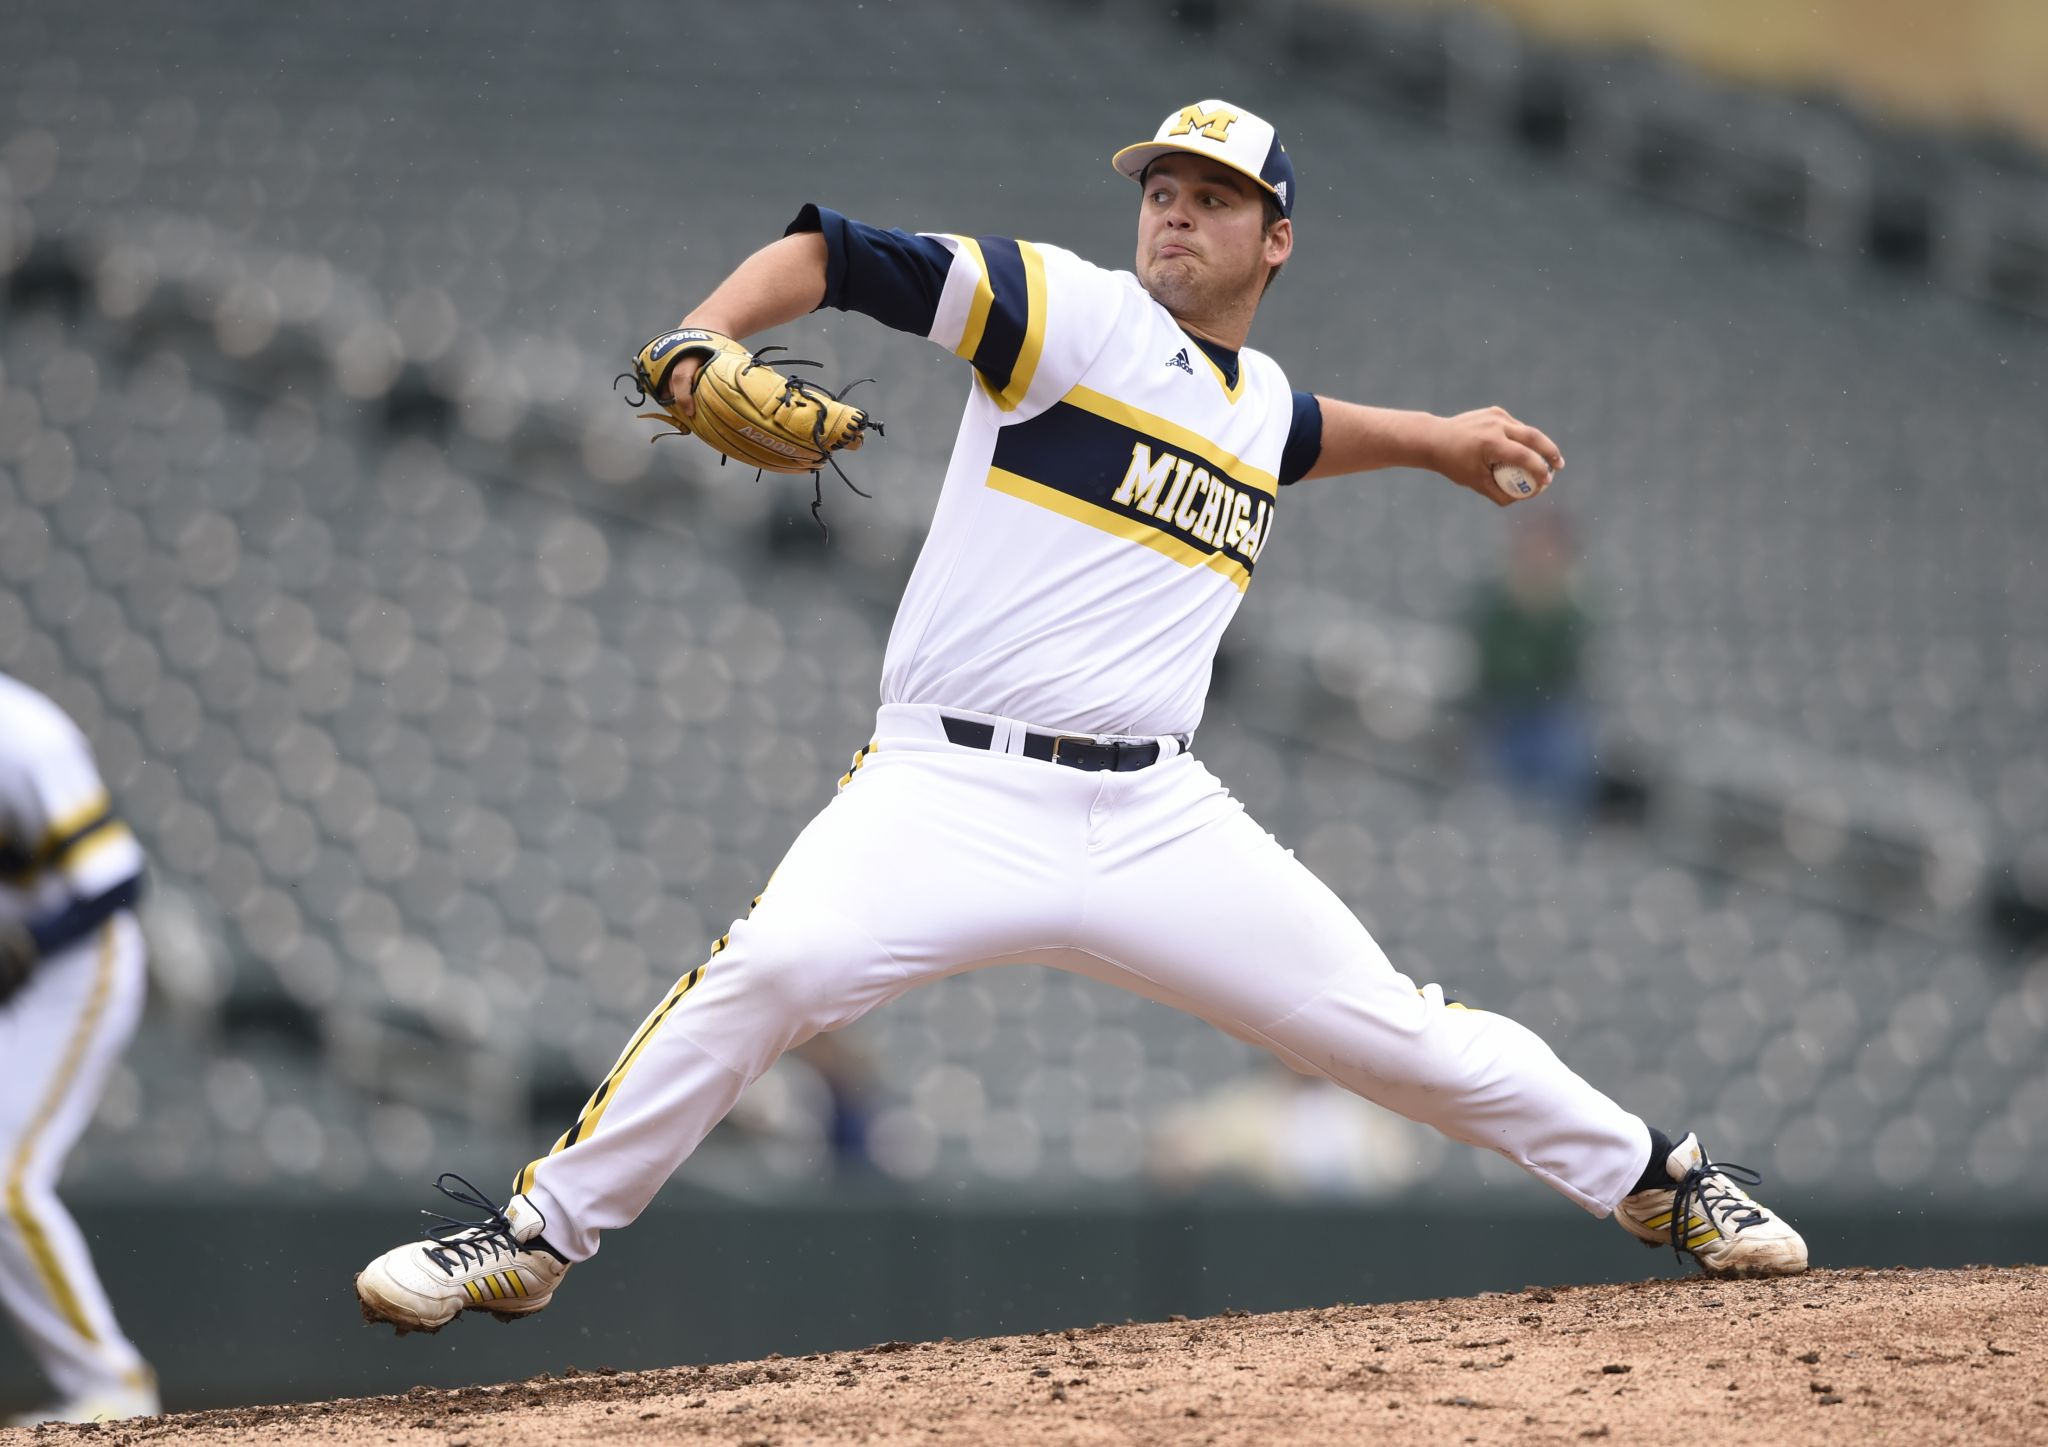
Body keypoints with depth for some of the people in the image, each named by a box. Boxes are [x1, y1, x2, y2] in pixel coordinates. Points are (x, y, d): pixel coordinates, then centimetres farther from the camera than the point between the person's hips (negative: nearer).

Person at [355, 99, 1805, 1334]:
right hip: (951, 792, -5)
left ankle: (1657, 1175, 24)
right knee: (773, 968, -30)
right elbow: (832, 251, -12)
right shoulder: (1078, 311, -2)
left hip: (1155, 818, 5)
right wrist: (704, 339, -28)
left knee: (1393, 1028, 1)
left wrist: (1428, 438, 44)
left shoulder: (1258, 398, 18)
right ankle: (533, 1239, -17)